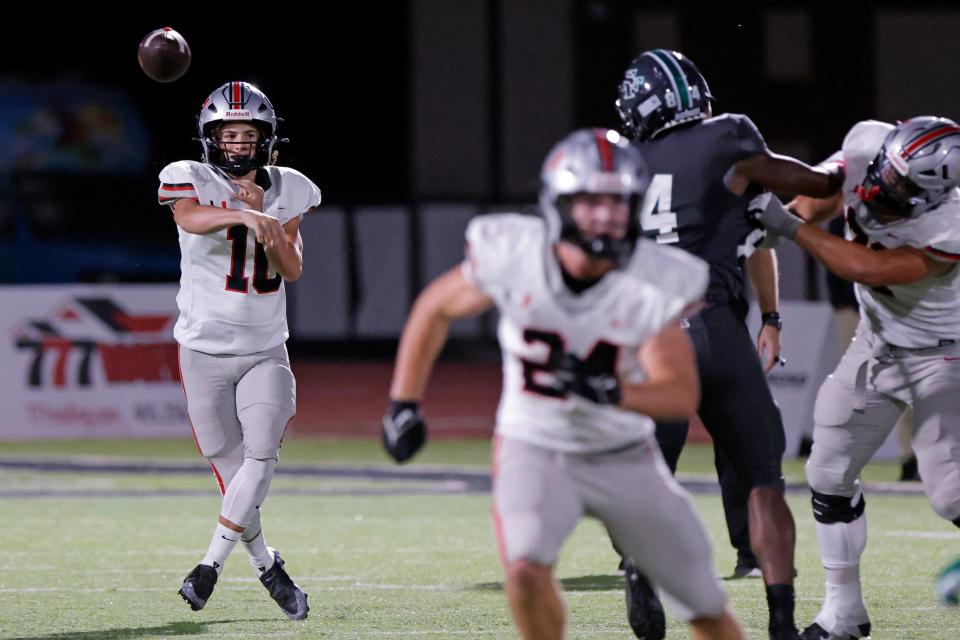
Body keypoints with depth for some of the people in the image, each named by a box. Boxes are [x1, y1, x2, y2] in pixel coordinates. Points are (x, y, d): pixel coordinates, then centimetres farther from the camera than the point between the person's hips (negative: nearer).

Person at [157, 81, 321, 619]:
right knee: (231, 467, 2)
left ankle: (211, 565, -14)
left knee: (262, 457, -16)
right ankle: (268, 566, 20)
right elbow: (191, 219, -32)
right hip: (206, 348, -2)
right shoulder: (191, 180, -6)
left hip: (265, 350, 2)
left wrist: (263, 215, -17)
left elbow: (293, 269, -4)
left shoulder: (287, 191, 4)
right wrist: (245, 214, -49)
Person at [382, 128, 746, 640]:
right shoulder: (512, 256, -18)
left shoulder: (655, 285, -20)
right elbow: (435, 308, 1)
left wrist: (611, 391, -42)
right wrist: (404, 403, 0)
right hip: (533, 448, -1)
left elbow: (683, 394, -23)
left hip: (624, 457, 1)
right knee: (527, 569, -29)